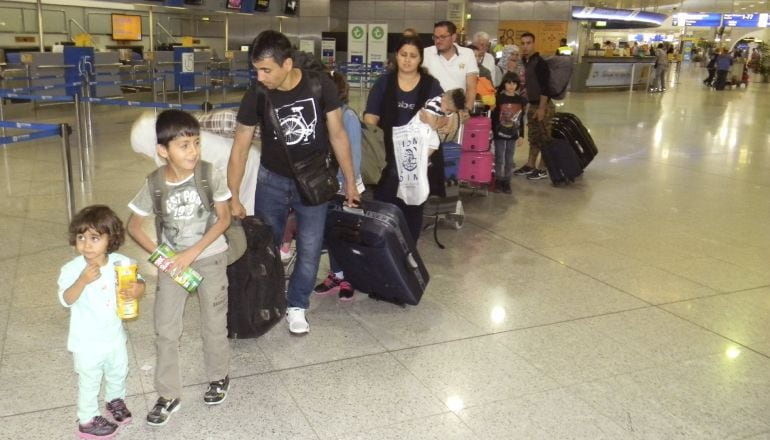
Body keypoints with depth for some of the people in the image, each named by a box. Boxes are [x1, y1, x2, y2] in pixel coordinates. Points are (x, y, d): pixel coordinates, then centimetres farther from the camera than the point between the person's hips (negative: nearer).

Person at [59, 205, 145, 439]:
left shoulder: (121, 263, -12)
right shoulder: (72, 269, -20)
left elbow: (138, 284, -6)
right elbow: (66, 300, -28)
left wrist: (137, 290, -30)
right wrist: (83, 280, -44)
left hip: (115, 335, 4)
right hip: (87, 341, -4)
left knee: (118, 373, 26)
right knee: (89, 382, 14)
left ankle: (115, 400, 54)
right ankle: (87, 421, 35)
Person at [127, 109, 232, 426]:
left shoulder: (210, 175, -17)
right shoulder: (154, 184, -14)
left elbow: (224, 218, -11)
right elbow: (134, 226, -3)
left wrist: (193, 252, -18)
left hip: (210, 258, -1)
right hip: (172, 262, 1)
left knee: (214, 323, 11)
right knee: (166, 330, 3)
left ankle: (219, 377, 35)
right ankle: (168, 395, 18)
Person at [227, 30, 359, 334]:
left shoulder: (320, 85, -18)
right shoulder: (257, 95, -17)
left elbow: (337, 134, -7)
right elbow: (240, 147, -9)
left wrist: (350, 182, -4)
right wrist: (233, 197, -9)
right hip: (272, 181, 1)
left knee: (309, 250, 1)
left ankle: (297, 306, 22)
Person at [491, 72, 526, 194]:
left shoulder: (520, 100, 3)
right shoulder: (498, 98, -7)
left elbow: (521, 119, 7)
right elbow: (493, 117, -7)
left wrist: (521, 135, 5)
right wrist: (493, 132, -13)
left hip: (513, 135, 3)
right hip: (500, 134, -3)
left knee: (509, 160, 9)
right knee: (499, 159, 4)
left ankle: (506, 182, 18)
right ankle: (498, 181, 14)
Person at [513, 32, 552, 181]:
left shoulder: (539, 62, -17)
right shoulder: (526, 62, 10)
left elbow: (545, 87, -21)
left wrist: (541, 108, -22)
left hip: (543, 105, -9)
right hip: (532, 105, 9)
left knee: (544, 138, -1)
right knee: (533, 137, 15)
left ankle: (542, 169, 5)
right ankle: (530, 165, 24)